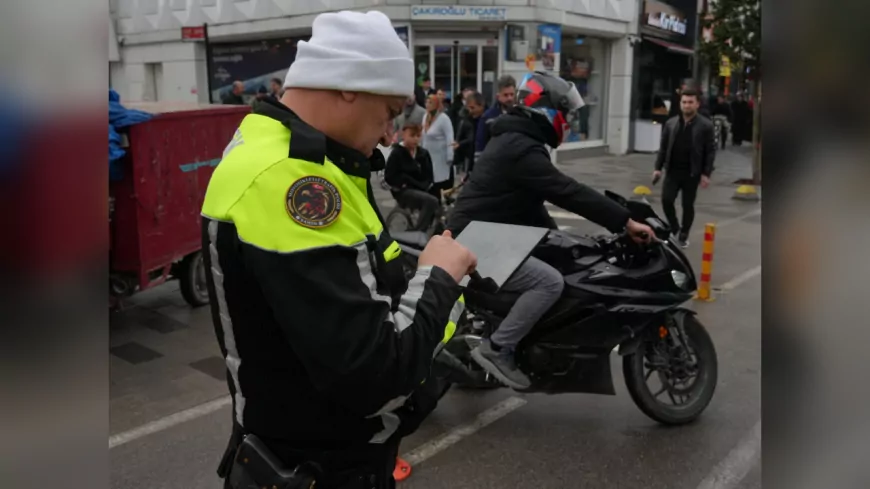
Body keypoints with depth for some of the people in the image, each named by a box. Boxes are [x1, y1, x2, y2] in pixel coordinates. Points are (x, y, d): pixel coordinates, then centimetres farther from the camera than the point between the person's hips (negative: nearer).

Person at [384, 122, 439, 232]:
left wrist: (424, 186, -6)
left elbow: (428, 175, 14)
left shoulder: (424, 154, 8)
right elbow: (390, 177, -10)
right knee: (431, 201, -28)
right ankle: (418, 233, -20)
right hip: (403, 191, -6)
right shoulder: (396, 153, -7)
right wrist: (406, 183, -14)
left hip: (421, 190, 6)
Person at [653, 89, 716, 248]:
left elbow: (710, 151, -5)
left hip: (692, 173, -3)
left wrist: (706, 173, -11)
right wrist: (658, 167, 3)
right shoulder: (671, 123, 6)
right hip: (672, 171, 3)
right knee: (666, 200, -6)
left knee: (688, 205, 5)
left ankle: (683, 236, 21)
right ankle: (675, 230, 16)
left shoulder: (706, 126, -4)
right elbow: (663, 147, 10)